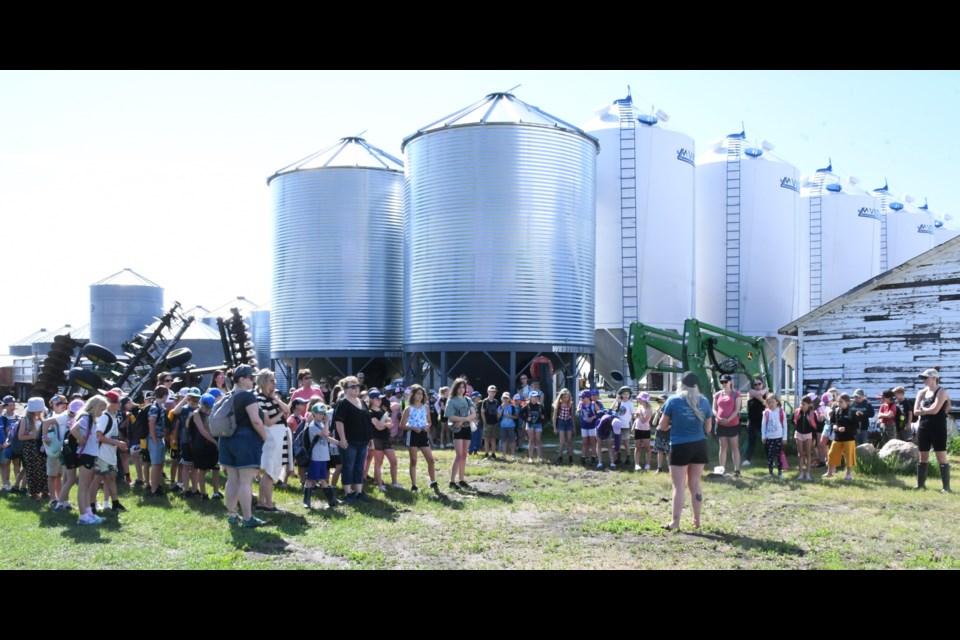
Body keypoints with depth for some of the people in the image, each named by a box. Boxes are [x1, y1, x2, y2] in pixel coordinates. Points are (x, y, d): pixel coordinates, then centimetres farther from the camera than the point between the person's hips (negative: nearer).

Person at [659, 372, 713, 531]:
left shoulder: (673, 401, -6)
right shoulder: (704, 402, 2)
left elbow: (662, 426, 0)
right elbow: (708, 429, 8)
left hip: (680, 446, -3)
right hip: (699, 446, 3)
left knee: (678, 486, 1)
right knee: (695, 484, 14)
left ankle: (675, 522, 1)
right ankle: (696, 520, 21)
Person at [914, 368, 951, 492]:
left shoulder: (941, 392, -8)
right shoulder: (922, 392, 10)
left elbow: (934, 410, -19)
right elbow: (916, 412, 3)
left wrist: (923, 409, -2)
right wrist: (928, 410, -11)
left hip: (938, 428, -6)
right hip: (923, 428, 6)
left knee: (941, 457, -6)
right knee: (923, 457, 11)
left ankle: (946, 487, -4)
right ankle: (921, 484, 18)